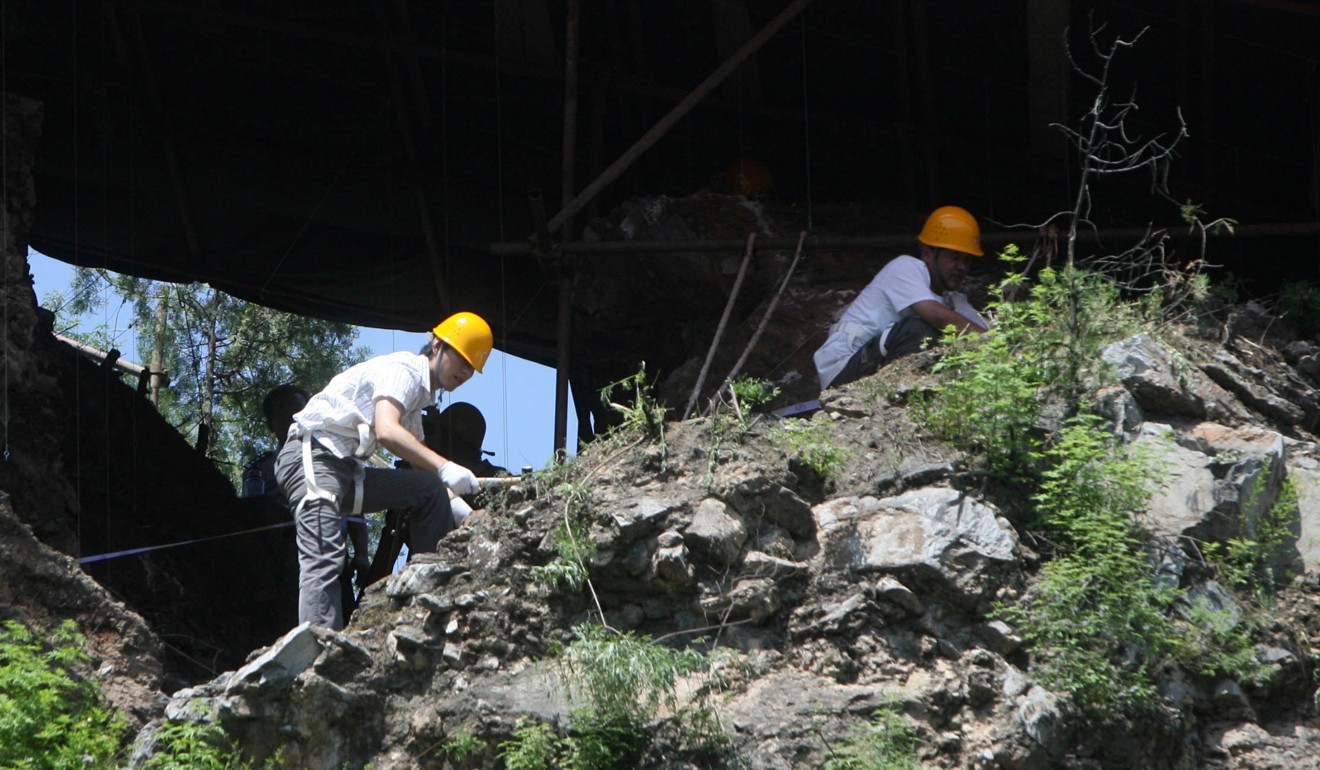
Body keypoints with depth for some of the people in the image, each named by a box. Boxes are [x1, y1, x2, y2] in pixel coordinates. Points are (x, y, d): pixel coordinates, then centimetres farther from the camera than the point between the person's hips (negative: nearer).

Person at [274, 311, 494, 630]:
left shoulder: (418, 392, 23)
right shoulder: (403, 370, -7)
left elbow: (419, 464, 22)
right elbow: (386, 431, -24)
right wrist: (444, 467, -30)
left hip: (344, 470, 10)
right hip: (311, 456, -10)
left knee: (430, 489, 7)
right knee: (324, 559, -24)